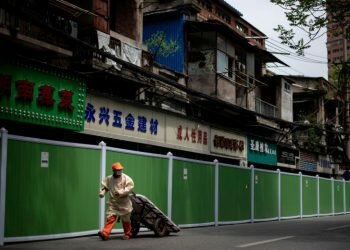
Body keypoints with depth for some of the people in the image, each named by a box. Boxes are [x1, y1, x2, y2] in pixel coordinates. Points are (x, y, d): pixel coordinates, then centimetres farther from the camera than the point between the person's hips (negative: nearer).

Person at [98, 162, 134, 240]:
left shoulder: (126, 178, -8)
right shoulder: (108, 179, 2)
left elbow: (130, 186, -18)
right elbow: (104, 186, 13)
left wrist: (121, 192, -25)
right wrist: (102, 192, -7)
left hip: (124, 203, -1)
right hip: (113, 203, 2)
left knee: (126, 219, 10)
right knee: (110, 217, -13)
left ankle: (127, 234, 29)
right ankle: (105, 234, -20)